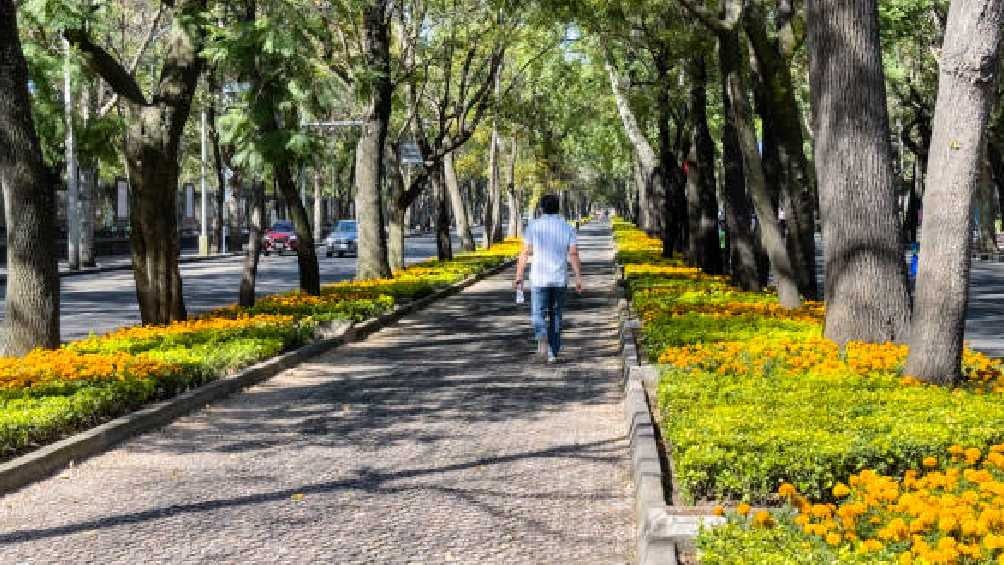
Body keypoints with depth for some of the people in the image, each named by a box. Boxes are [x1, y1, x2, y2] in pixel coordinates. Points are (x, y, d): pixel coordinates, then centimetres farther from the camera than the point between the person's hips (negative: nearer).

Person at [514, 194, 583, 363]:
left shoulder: (534, 226, -3)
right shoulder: (567, 228, 2)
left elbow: (525, 253, -5)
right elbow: (574, 255, -5)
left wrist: (519, 276, 0)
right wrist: (579, 278, -3)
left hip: (539, 279, -2)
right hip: (560, 279, 2)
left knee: (538, 314, 4)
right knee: (556, 315, 14)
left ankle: (542, 338, -26)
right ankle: (553, 353, 16)